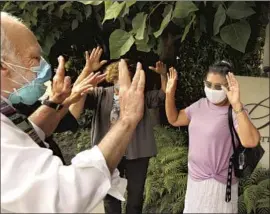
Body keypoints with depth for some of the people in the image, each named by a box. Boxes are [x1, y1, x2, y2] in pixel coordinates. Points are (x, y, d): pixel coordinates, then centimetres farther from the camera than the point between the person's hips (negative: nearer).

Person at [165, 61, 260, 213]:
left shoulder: (235, 111, -21)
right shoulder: (200, 104, 0)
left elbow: (250, 141, -38)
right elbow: (174, 120, 9)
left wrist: (237, 104, -45)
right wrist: (170, 93, -4)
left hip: (218, 183, -6)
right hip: (194, 179, 7)